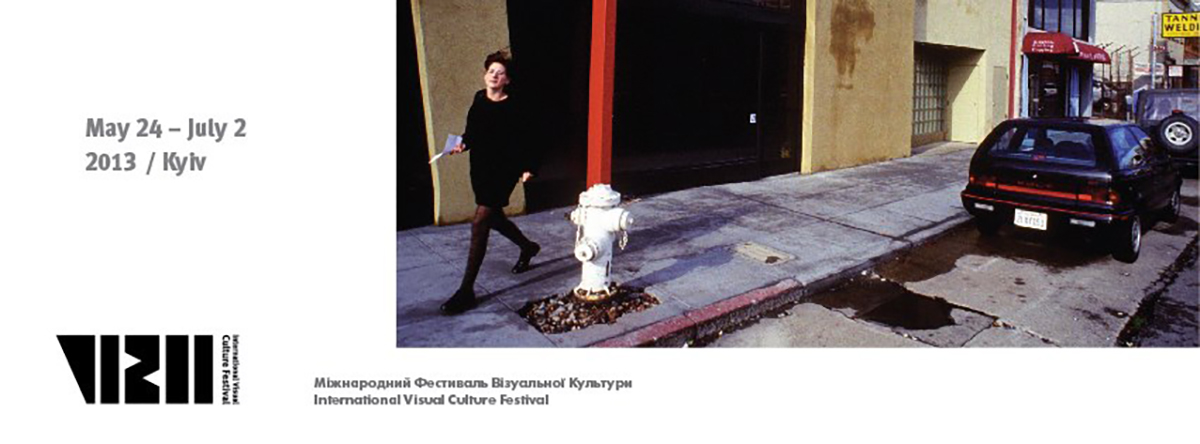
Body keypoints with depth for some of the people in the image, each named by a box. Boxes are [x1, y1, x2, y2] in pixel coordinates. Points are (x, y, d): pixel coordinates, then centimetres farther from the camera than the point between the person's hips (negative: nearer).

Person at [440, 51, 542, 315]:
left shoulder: (514, 106, -10)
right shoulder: (479, 100, 7)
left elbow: (524, 139, -7)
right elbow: (472, 131, 15)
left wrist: (528, 167, -12)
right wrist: (463, 144, -3)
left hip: (504, 170, -7)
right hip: (480, 168, 7)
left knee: (480, 222, -15)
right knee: (492, 217, 20)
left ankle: (466, 291, -14)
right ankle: (527, 247, 51)